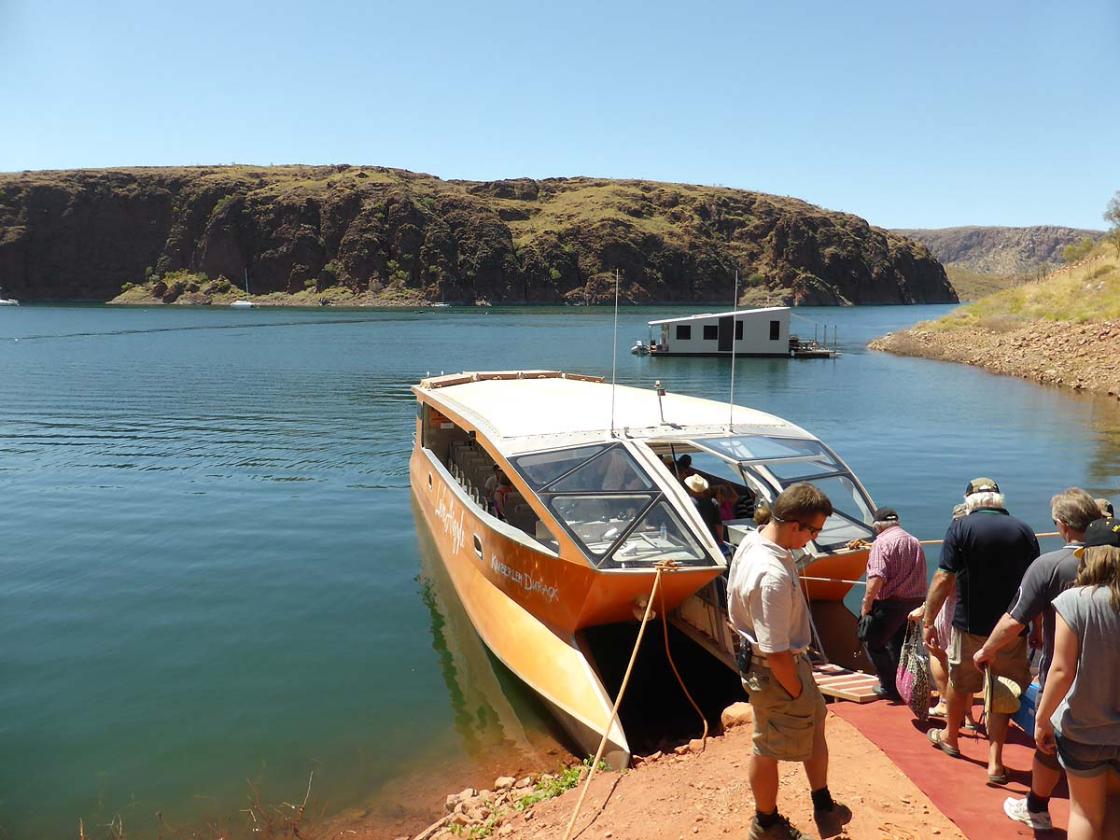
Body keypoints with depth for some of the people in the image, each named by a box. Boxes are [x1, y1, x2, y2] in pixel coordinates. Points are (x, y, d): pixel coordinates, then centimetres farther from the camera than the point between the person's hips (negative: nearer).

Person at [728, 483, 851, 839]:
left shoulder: (751, 541, -6)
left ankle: (824, 809, 46)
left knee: (814, 727, 25)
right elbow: (776, 653, -32)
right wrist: (798, 692, -14)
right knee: (768, 748, 14)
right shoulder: (773, 576, -37)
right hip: (775, 672, -9)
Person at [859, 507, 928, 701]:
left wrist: (866, 605, -16)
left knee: (873, 643, 5)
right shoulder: (915, 543, 14)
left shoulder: (882, 542, -12)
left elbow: (877, 578, -22)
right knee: (899, 644, 17)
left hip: (890, 603, -8)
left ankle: (890, 686, 5)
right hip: (915, 602, 8)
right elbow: (922, 576, 17)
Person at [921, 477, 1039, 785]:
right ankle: (995, 762, 11)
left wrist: (928, 621, -7)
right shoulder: (1024, 530, 0)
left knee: (960, 683, 17)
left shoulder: (961, 527, -9)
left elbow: (943, 580, -14)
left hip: (970, 625, -2)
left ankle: (950, 737, 38)